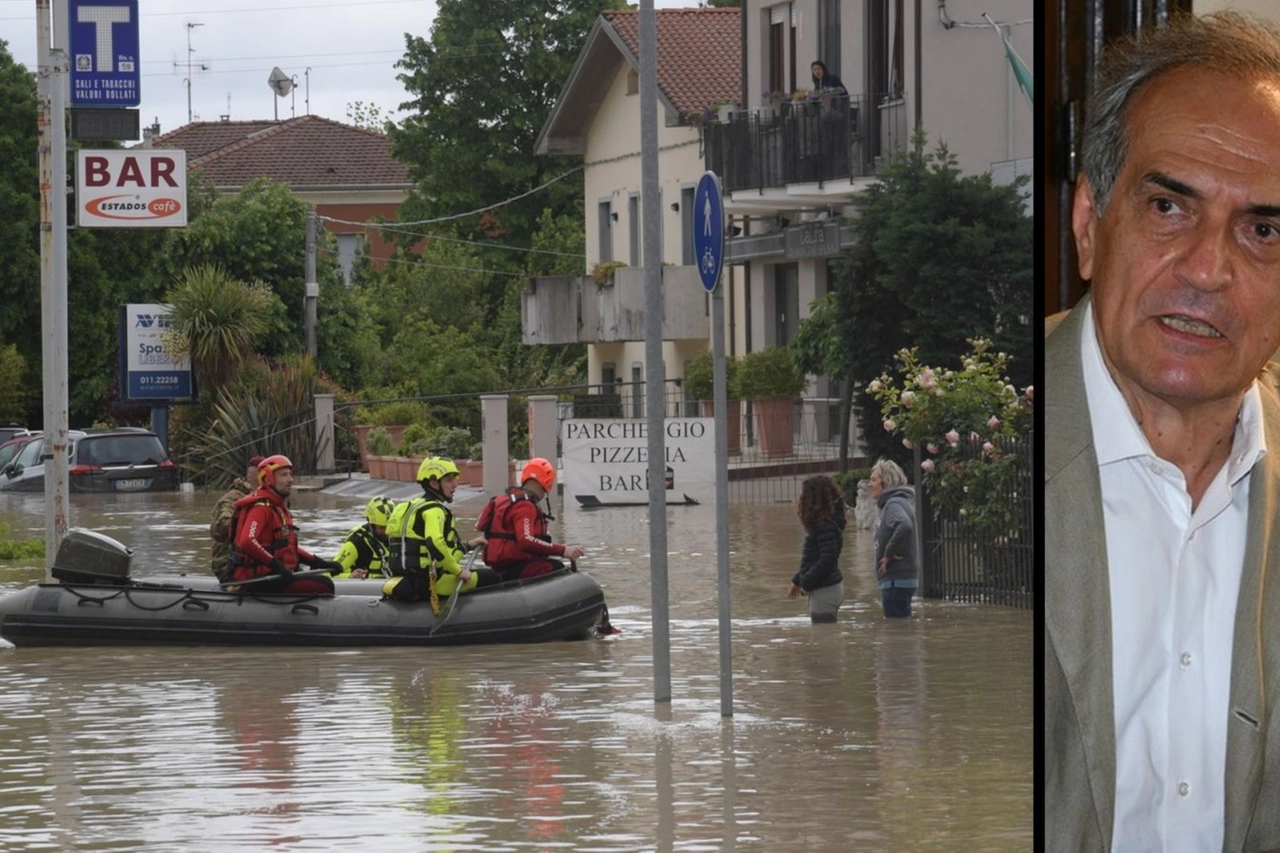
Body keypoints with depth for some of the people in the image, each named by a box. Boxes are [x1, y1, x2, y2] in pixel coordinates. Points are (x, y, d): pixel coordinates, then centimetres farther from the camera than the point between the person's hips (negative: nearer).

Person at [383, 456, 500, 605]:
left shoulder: (417, 506, 20)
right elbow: (435, 544, -30)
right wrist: (459, 571, -19)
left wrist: (468, 545, 24)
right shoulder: (434, 510, -12)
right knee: (492, 578, -10)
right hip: (430, 582, -10)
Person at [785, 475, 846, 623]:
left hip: (825, 591, -10)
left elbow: (827, 560, -22)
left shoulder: (826, 526, -17)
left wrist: (807, 584, -14)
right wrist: (797, 581, 22)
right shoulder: (819, 523, 12)